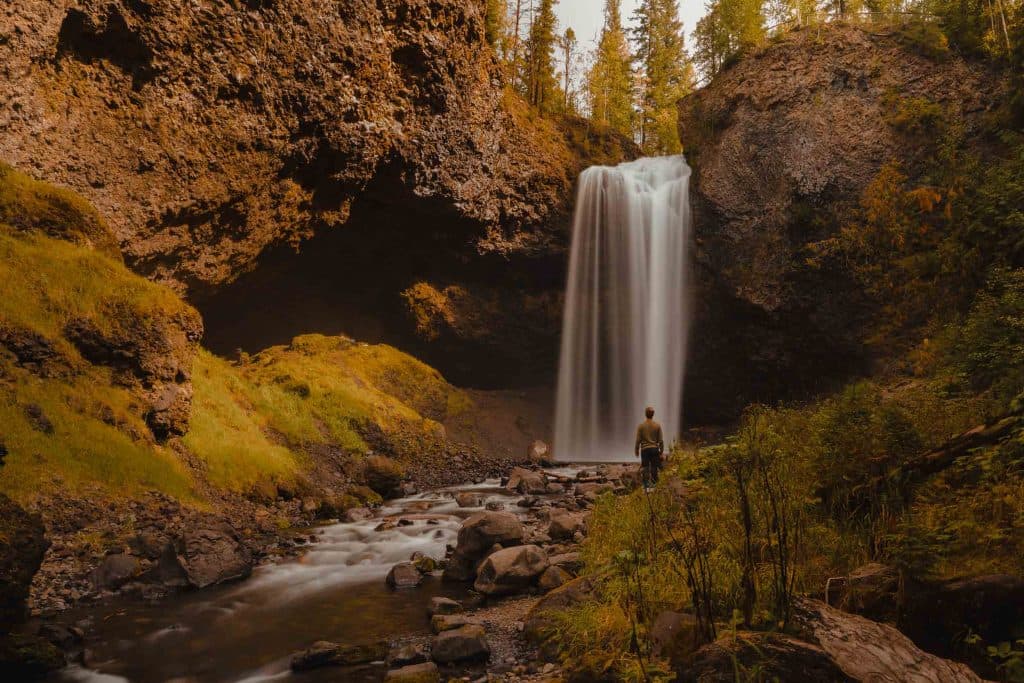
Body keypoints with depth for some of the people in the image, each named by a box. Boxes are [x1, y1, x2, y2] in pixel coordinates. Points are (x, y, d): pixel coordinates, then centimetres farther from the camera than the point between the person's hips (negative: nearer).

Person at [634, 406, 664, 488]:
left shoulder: (641, 425, -4)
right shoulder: (657, 425, -1)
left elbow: (638, 440, -3)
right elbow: (660, 440, 1)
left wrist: (636, 451, 9)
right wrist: (661, 451, 11)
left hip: (645, 449, -1)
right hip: (655, 449, 1)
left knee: (645, 467, 5)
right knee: (654, 468, 8)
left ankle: (646, 483, 0)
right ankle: (654, 483, 11)